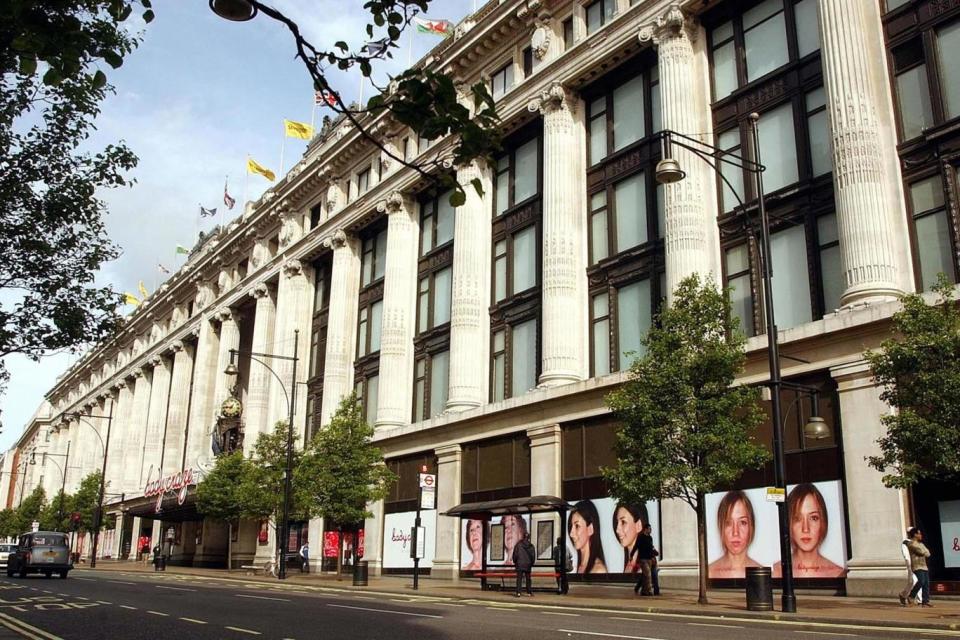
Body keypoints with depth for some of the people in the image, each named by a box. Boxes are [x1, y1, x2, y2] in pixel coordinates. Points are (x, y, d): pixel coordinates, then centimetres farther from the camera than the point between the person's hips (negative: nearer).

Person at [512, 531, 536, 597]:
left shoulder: (518, 545, -6)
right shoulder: (531, 546, 0)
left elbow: (515, 555, -3)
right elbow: (533, 556, 5)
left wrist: (515, 562, 12)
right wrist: (531, 563, 18)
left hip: (519, 565, -2)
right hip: (528, 565, 2)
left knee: (519, 579, 0)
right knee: (528, 579, 11)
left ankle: (518, 592, -8)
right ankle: (529, 592, 10)